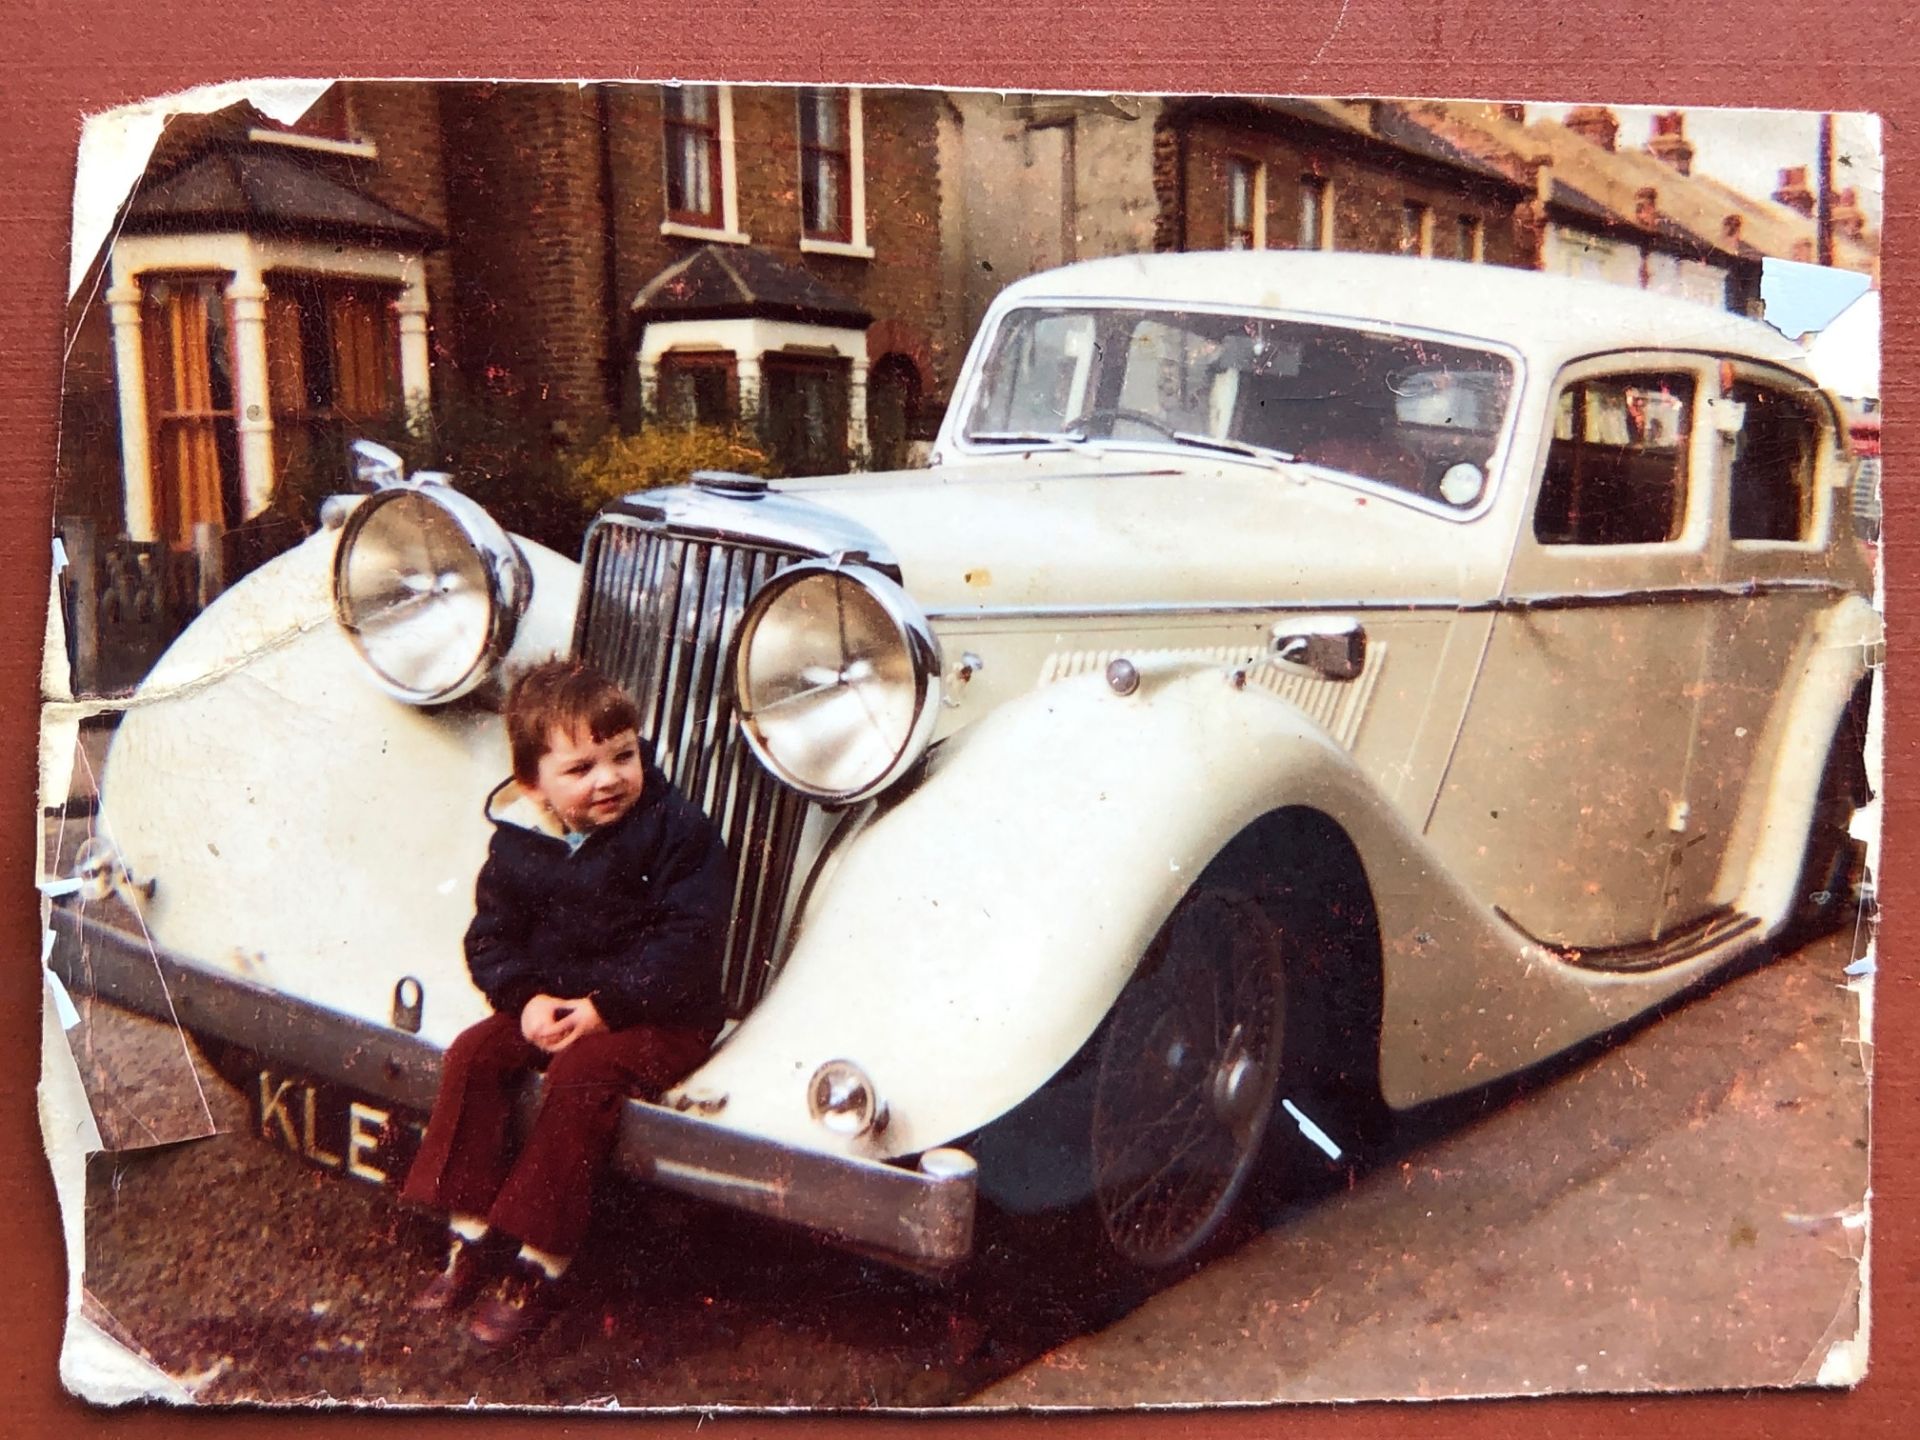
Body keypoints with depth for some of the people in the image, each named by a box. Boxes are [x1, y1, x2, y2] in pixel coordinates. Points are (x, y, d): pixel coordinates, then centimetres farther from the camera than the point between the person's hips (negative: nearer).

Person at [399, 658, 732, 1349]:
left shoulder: (678, 829, -13)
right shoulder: (517, 841, 0)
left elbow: (687, 940, -18)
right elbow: (491, 936, 6)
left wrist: (607, 1004, -22)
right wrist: (526, 997, -14)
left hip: (660, 1014, -5)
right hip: (551, 1002, 5)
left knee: (582, 1073, -29)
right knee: (472, 1055, -14)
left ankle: (535, 1269, -18)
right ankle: (472, 1240, -2)